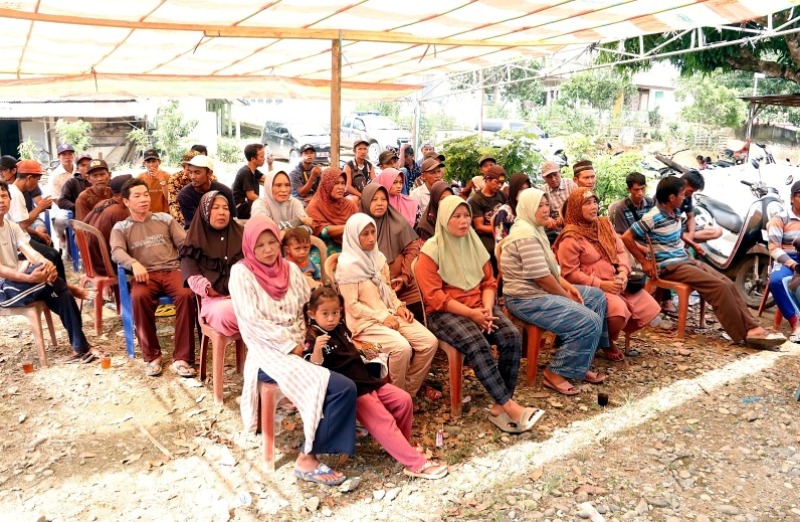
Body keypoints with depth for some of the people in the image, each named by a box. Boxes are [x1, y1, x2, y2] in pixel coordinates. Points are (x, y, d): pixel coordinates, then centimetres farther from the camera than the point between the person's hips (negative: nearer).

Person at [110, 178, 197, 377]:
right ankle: (152, 356, -18)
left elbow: (185, 244, 9)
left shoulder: (165, 218, 18)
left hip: (172, 270, 1)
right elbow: (116, 252, -4)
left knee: (186, 294, -33)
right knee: (139, 297, -36)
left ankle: (181, 358, -27)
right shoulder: (120, 228, 15)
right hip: (145, 275, 0)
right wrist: (134, 264, -27)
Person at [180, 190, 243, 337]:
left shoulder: (241, 233, 19)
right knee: (223, 312, -39)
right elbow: (192, 275, 2)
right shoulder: (195, 240, 12)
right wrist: (208, 289, -16)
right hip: (215, 298, -1)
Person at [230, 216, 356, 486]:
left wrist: (302, 342, -3)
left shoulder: (291, 269, 13)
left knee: (351, 375, -15)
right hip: (269, 353, -6)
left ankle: (309, 454, -4)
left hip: (299, 348, 7)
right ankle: (307, 459, -12)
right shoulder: (241, 273, -5)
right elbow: (253, 321, -12)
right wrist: (290, 346, -14)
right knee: (341, 388, -25)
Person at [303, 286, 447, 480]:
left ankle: (401, 445, 15)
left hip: (368, 380, 8)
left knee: (404, 399, -2)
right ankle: (416, 464, -17)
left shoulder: (341, 328, 15)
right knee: (383, 422, -18)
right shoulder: (313, 339, -9)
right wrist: (317, 349, -39)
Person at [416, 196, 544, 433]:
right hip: (444, 312, -5)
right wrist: (470, 313, -18)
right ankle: (510, 406, -26)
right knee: (477, 344, -33)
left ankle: (499, 407, -17)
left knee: (512, 336, -21)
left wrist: (486, 308, -8)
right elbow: (434, 296, -13)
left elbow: (489, 282, 13)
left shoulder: (475, 244, 11)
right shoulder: (431, 251, -7)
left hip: (479, 308, 5)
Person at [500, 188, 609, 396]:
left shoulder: (534, 229, 15)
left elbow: (550, 267, 18)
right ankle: (555, 373, -6)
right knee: (590, 322, -19)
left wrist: (567, 286, 3)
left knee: (597, 296, 15)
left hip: (540, 290, 11)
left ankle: (579, 362, 14)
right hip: (527, 299, -11)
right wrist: (566, 295, -10)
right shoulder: (526, 234, -19)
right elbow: (541, 276, -23)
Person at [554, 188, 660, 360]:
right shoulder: (570, 238, -14)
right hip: (592, 289, -8)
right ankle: (607, 342, 2)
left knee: (649, 307, -2)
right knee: (618, 310, -32)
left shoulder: (605, 224, 9)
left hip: (616, 282, 8)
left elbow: (621, 251, 11)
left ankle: (610, 333, 18)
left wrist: (624, 271, -10)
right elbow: (570, 274, -16)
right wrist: (601, 285, -20)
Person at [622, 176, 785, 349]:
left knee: (727, 283, -7)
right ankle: (744, 334, -12)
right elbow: (626, 238, -20)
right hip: (670, 266, -9)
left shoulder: (675, 212, 9)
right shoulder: (653, 218, -18)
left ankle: (752, 328, -9)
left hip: (685, 259, 9)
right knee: (718, 286, -20)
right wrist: (644, 262, -17)